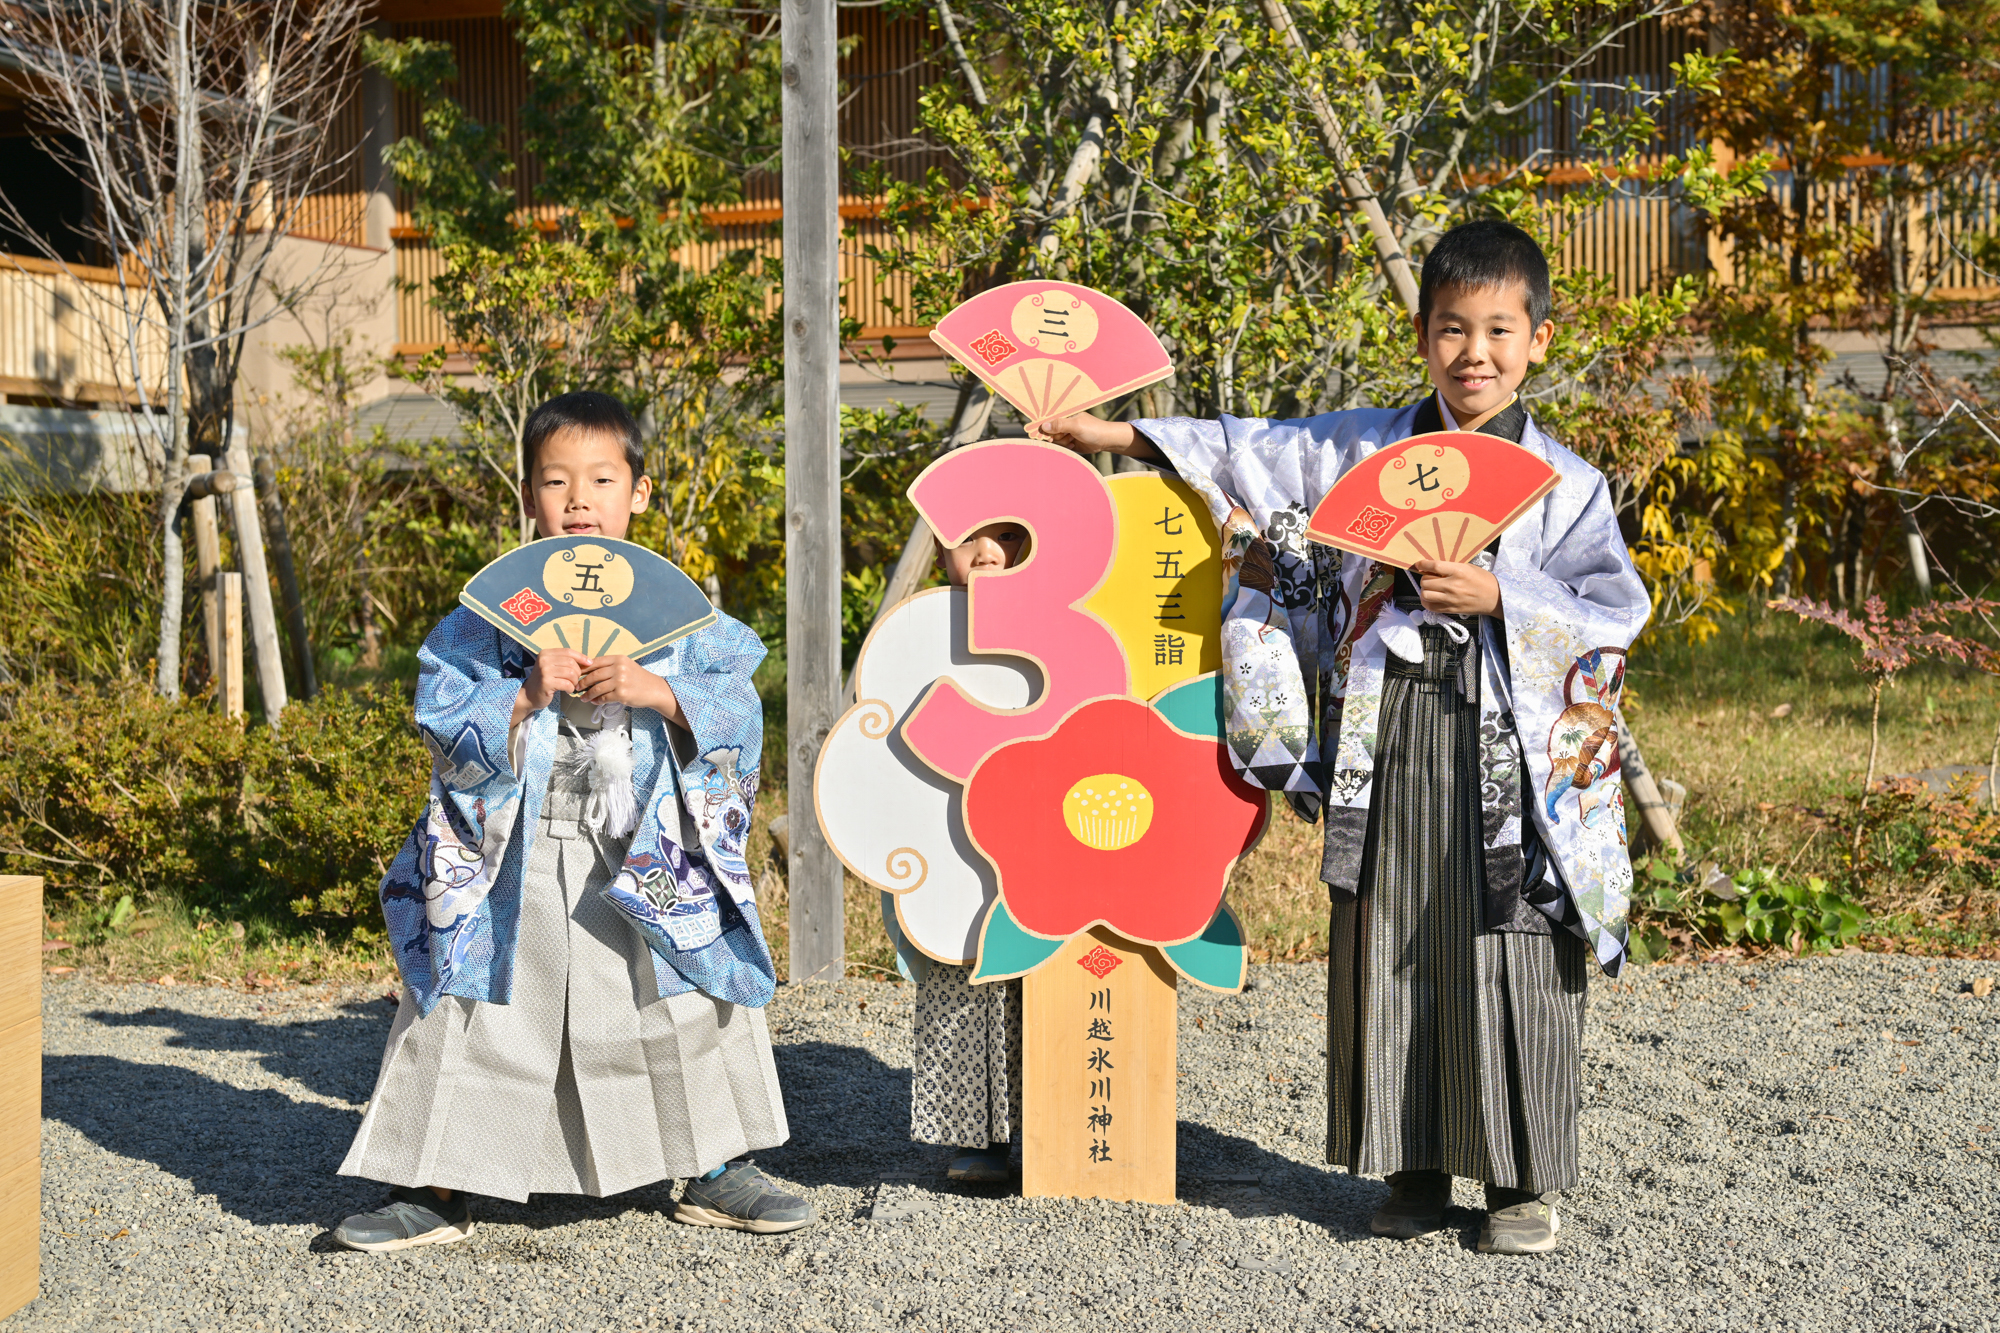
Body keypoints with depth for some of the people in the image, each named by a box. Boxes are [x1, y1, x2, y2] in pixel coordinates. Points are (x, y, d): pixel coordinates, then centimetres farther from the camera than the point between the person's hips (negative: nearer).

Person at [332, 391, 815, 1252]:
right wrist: (527, 698, -20)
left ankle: (719, 1175, 21)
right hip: (514, 869, 0)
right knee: (475, 1021, 0)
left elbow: (737, 714, -6)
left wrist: (654, 690, -22)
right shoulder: (488, 615, 2)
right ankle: (434, 1190, 12)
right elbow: (445, 728, -5)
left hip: (649, 868, 0)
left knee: (690, 1015, 4)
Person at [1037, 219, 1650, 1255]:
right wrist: (1122, 437, 12)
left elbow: (1616, 611, -4)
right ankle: (1414, 1167, 19)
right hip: (1383, 742, 3)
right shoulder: (1362, 449, 10)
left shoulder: (1563, 482, 2)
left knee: (1508, 962, 0)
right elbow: (1252, 455, 15)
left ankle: (1525, 1179, 12)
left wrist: (1498, 598, -15)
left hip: (1505, 750, -2)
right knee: (1387, 956, 7)